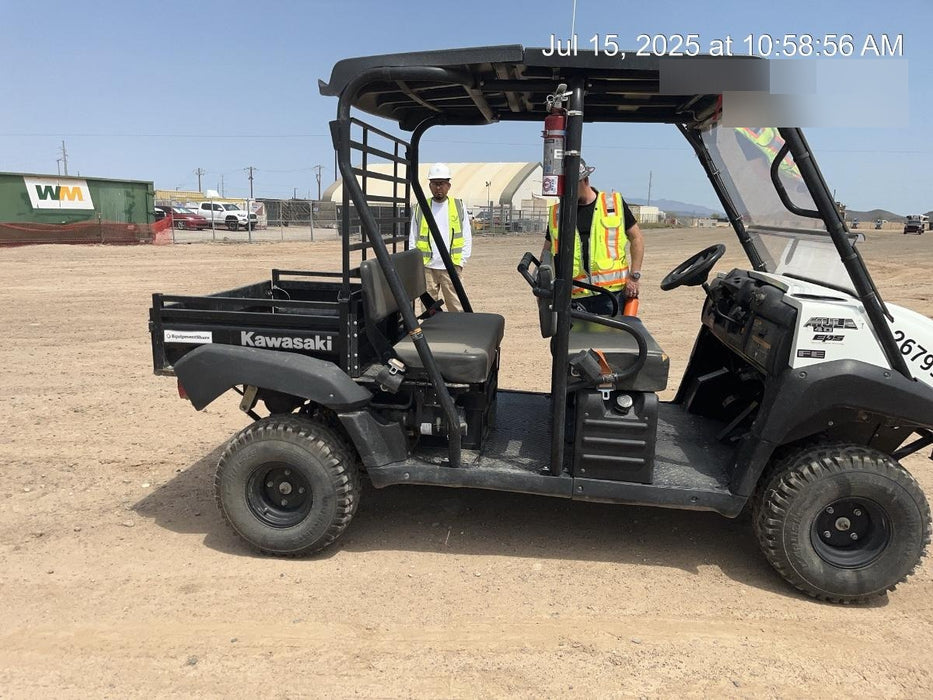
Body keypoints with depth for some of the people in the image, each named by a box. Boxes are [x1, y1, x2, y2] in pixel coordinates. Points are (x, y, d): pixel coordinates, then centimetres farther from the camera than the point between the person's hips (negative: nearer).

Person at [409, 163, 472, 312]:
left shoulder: (459, 206, 7)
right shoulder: (420, 209, 8)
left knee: (457, 308, -2)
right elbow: (412, 239, 10)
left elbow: (467, 237, 7)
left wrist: (461, 262, -2)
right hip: (426, 267, 1)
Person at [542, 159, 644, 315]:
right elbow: (547, 251, 18)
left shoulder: (614, 203, 6)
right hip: (575, 296, 2)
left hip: (612, 292, -2)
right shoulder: (556, 213, 11)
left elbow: (637, 238, 10)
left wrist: (634, 276, 2)